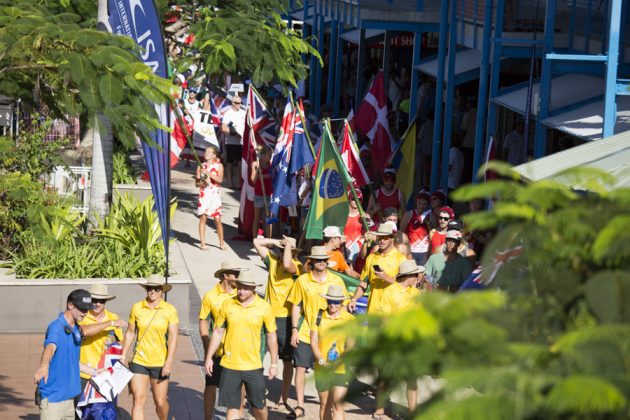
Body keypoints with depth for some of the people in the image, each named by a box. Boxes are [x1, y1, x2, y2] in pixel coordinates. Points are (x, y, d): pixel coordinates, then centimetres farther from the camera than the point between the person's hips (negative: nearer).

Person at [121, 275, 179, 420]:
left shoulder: (170, 310, -4)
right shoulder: (137, 307, 2)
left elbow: (173, 337, -7)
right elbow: (130, 333, 10)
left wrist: (169, 362, -15)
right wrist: (123, 355, 8)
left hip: (160, 363, -1)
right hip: (139, 361, 1)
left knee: (160, 401, 6)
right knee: (138, 400, -8)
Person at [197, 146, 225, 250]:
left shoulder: (219, 165, 3)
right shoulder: (201, 166, 9)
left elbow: (220, 179, -10)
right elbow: (197, 180, 7)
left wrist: (208, 173, -18)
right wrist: (202, 183, -14)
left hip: (215, 194, -1)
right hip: (203, 194, 1)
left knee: (217, 219, -2)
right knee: (203, 217, -4)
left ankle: (221, 242, 9)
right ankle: (202, 242, -1)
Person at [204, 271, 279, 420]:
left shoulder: (264, 307, -5)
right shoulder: (227, 305, 0)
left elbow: (271, 336, 2)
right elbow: (218, 332, 8)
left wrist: (274, 364, 2)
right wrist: (209, 357, 7)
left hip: (253, 366, -1)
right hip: (230, 365, 1)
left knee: (259, 405, 8)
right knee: (232, 406, 6)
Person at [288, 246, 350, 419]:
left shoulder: (336, 281, 0)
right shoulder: (302, 280, -1)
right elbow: (296, 306, 3)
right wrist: (294, 330, -2)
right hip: (305, 332, 0)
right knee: (300, 367, -5)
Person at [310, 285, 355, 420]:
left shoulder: (349, 320, -2)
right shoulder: (319, 317, 3)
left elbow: (350, 346, -6)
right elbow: (313, 342, 1)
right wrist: (322, 361, -13)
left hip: (341, 369, -3)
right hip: (321, 369, 3)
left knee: (338, 405, -10)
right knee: (324, 404, 13)